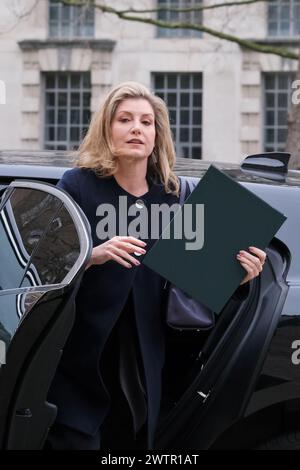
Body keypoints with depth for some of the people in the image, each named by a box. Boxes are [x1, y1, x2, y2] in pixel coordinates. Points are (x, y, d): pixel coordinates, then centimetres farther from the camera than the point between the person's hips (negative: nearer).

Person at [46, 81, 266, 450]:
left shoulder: (169, 197, 6)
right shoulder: (78, 185, -3)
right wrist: (94, 256, -26)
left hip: (141, 362, 4)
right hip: (80, 360, -3)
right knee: (75, 440, -6)